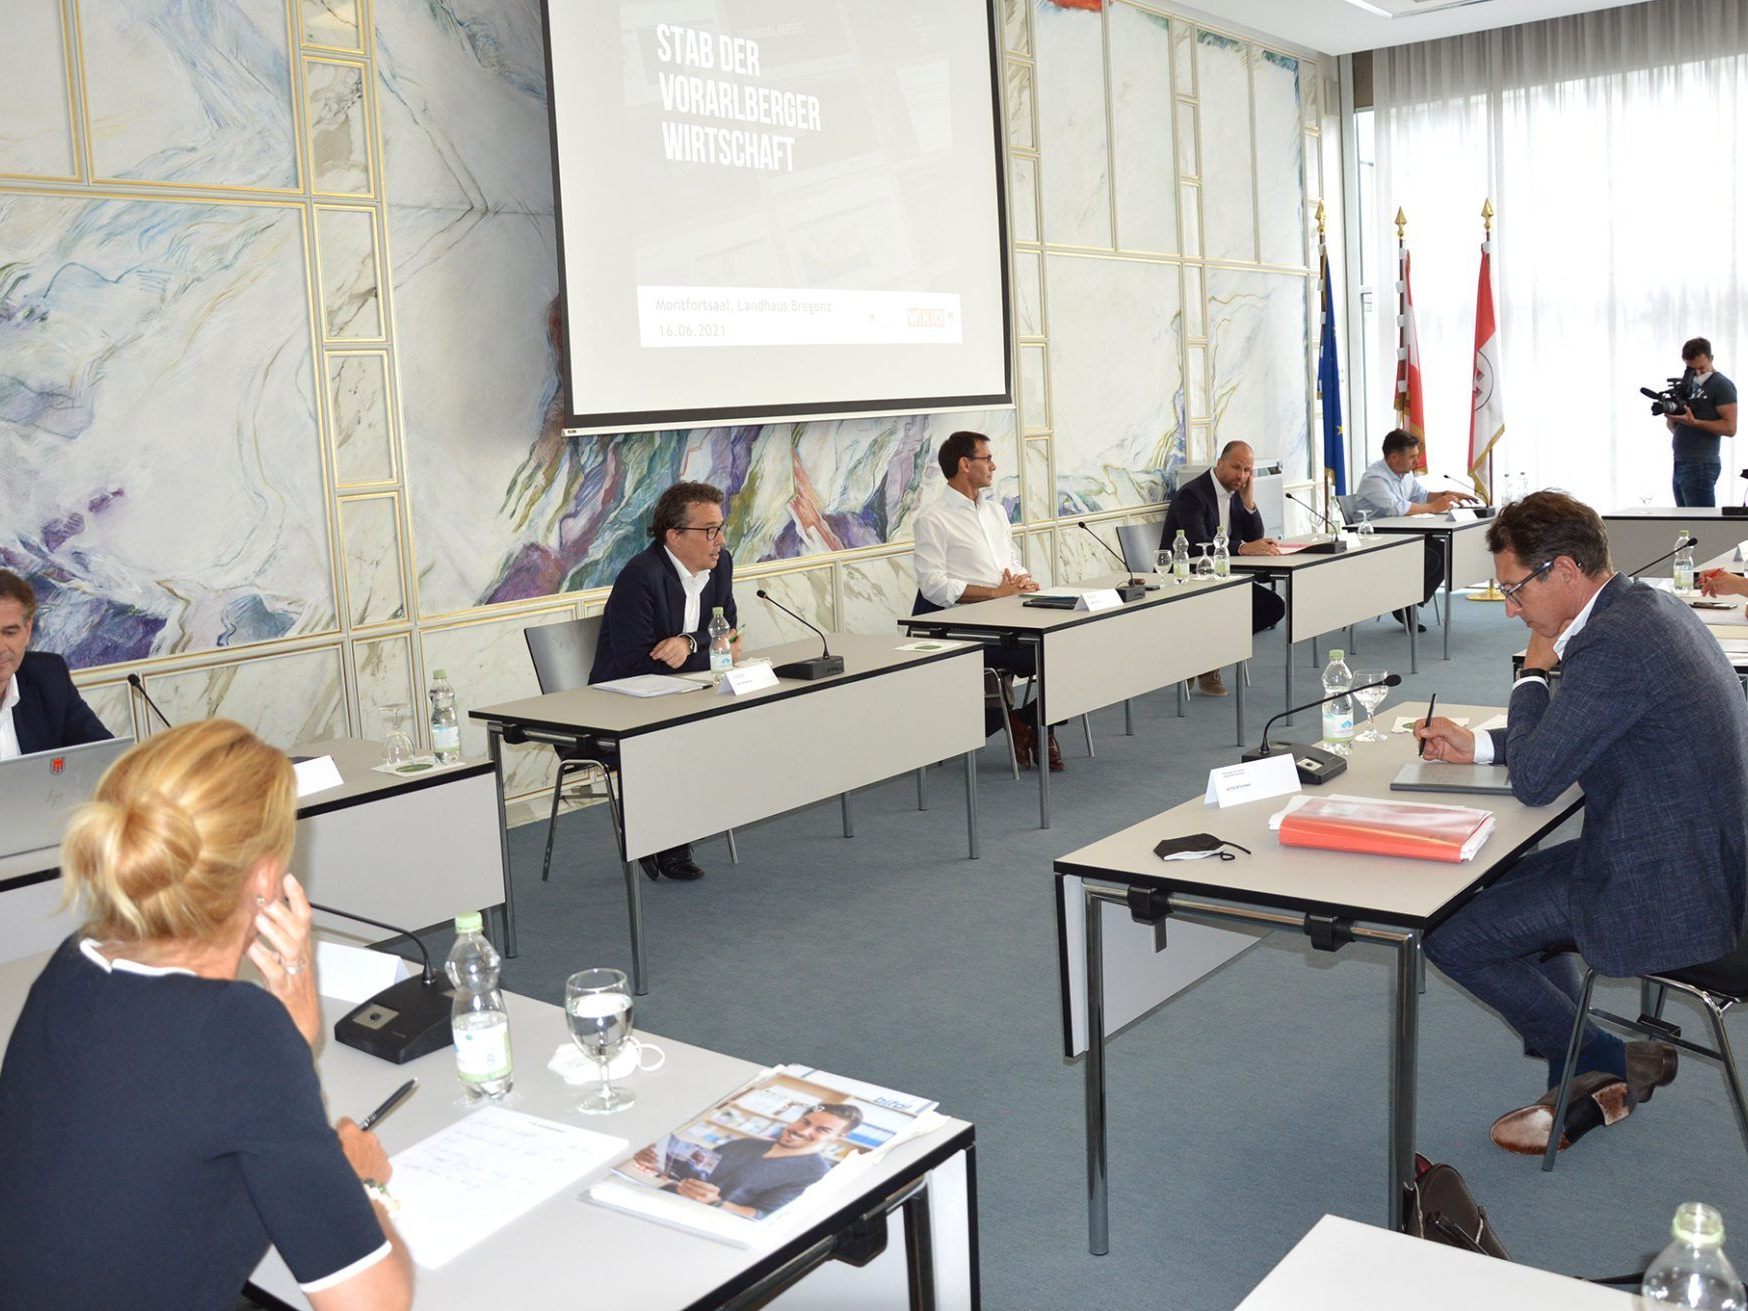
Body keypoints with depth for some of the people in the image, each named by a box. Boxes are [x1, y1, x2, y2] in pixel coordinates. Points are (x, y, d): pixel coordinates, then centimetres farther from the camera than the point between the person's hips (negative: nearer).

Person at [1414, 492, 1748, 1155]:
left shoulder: (1611, 645, -26)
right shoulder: (1648, 606, 6)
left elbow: (1534, 780, -20)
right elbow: (1571, 739, 19)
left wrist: (1534, 672, -7)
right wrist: (1478, 743, 10)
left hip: (1662, 893, -11)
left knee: (1448, 937, -4)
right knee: (1507, 882, 25)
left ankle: (1610, 1064, 15)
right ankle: (1580, 1089, 27)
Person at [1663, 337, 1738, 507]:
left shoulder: (1721, 385, -4)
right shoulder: (1689, 385, 19)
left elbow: (1730, 428, -13)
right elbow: (1674, 428, 20)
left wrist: (1694, 422, -23)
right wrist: (1671, 415, -2)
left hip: (1701, 466, -8)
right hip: (1679, 465, 8)